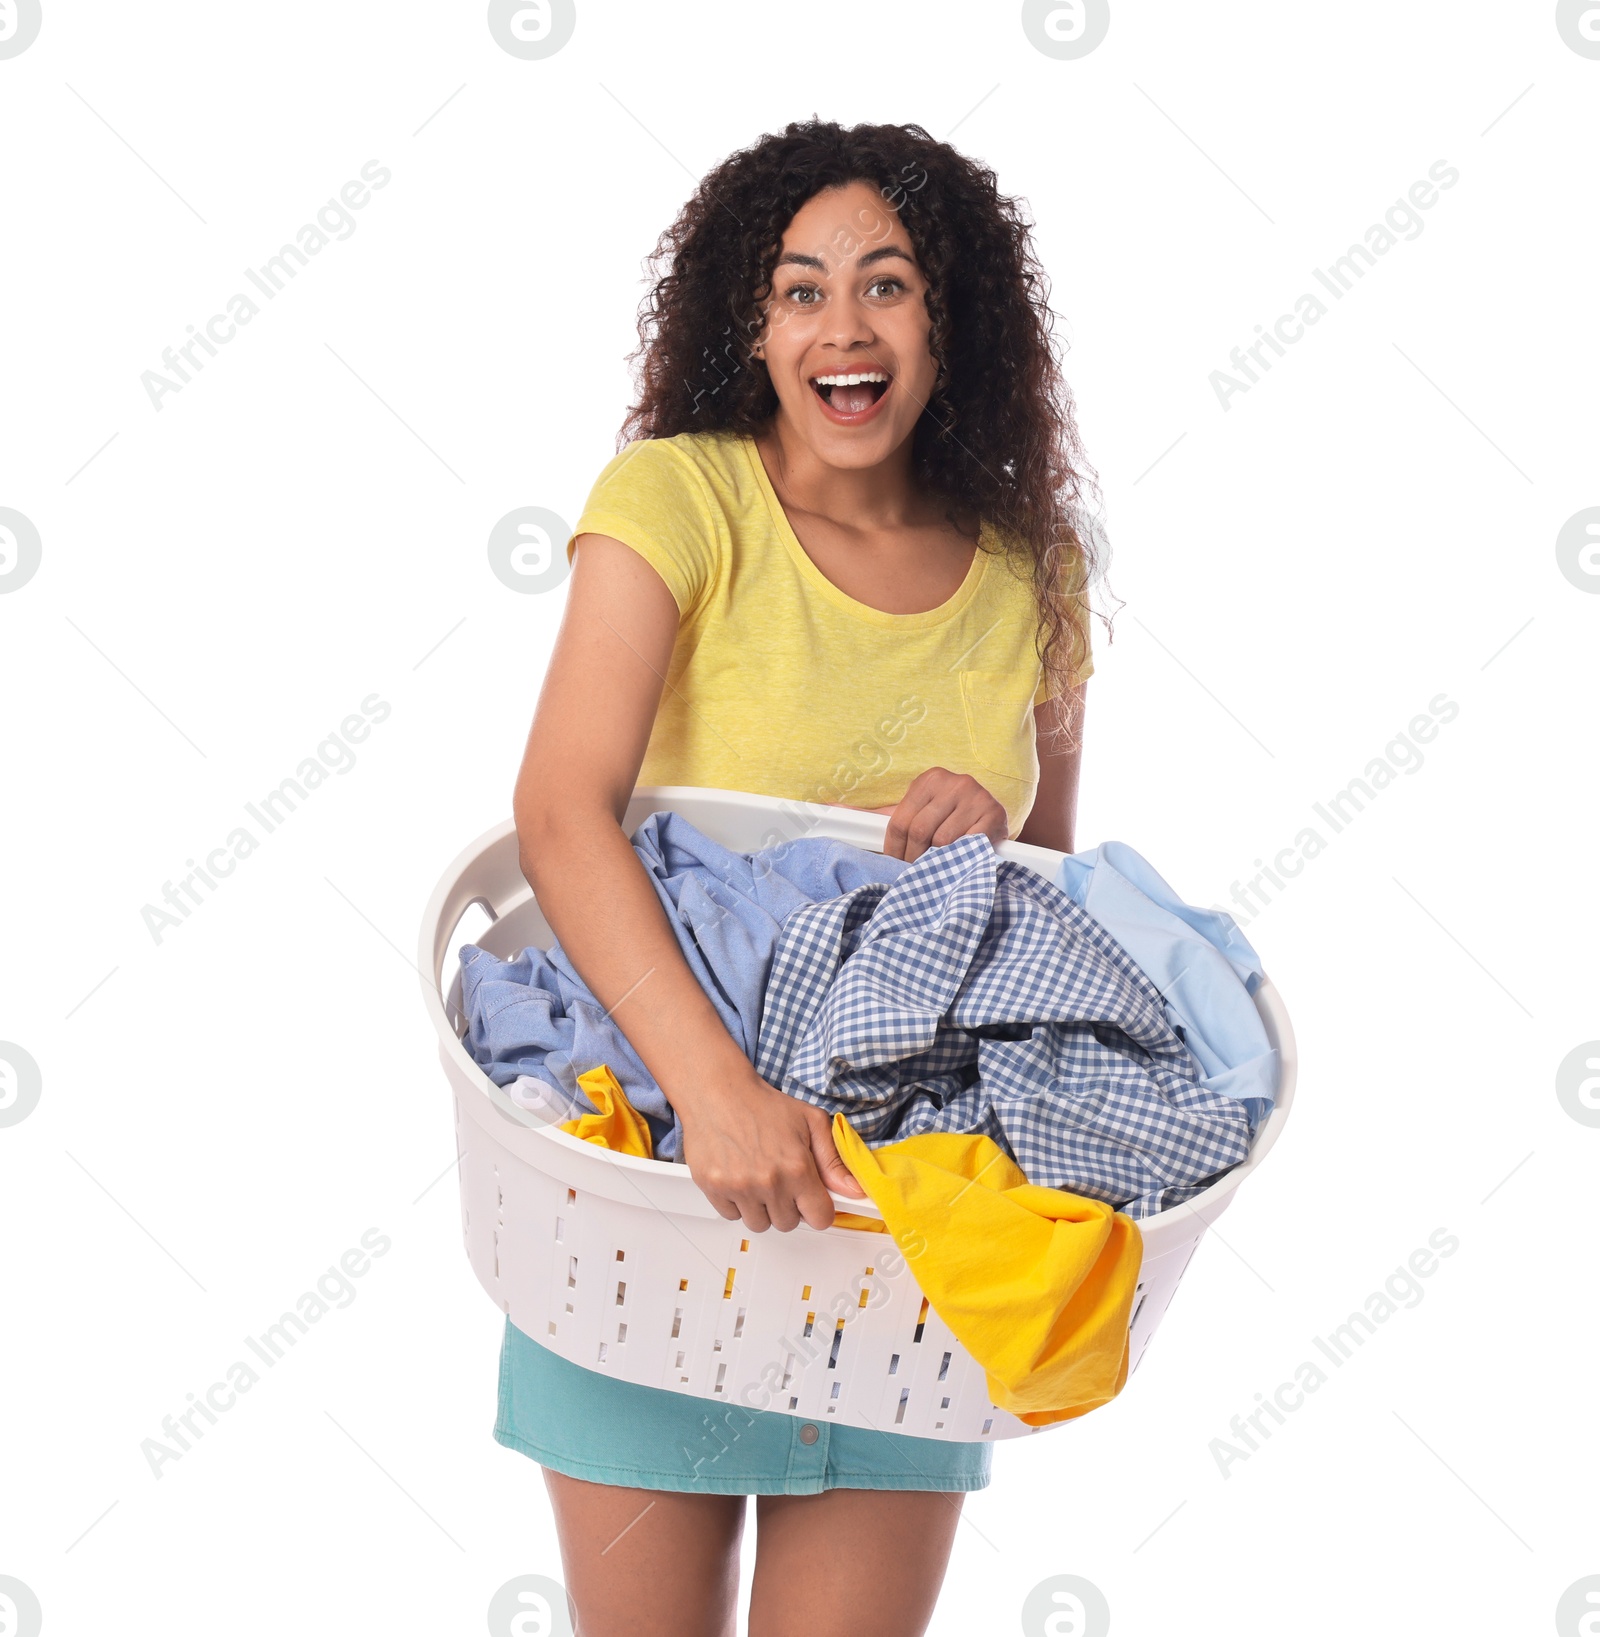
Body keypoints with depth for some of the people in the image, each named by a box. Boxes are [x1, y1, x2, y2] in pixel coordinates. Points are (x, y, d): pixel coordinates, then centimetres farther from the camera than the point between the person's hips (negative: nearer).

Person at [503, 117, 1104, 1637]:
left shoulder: (1028, 567, 4)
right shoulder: (678, 499, -8)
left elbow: (1052, 873, 16)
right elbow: (560, 813, -22)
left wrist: (988, 824, -9)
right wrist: (712, 1078, -36)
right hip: (655, 1122, -2)